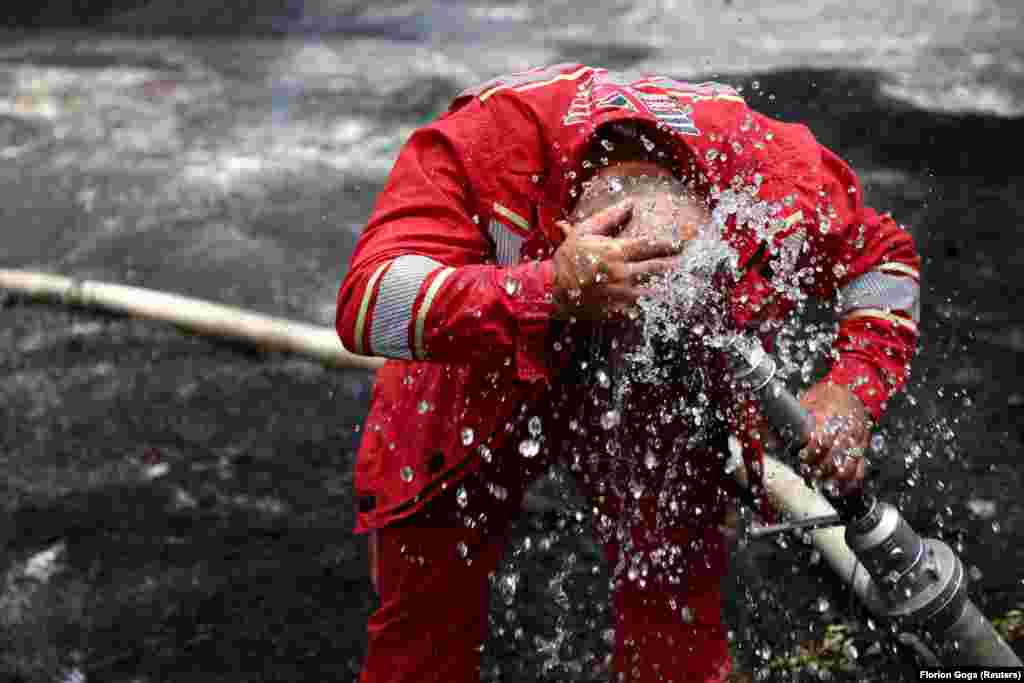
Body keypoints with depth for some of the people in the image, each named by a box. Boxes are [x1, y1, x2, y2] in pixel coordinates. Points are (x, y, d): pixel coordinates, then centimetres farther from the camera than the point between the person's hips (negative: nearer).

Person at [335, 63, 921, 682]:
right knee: (429, 608, 0)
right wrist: (550, 290, -59)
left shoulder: (777, 177, -30)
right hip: (482, 369, -1)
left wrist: (855, 387, -27)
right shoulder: (485, 141, -39)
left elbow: (882, 253, -10)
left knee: (676, 599, -6)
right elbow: (366, 305, -46)